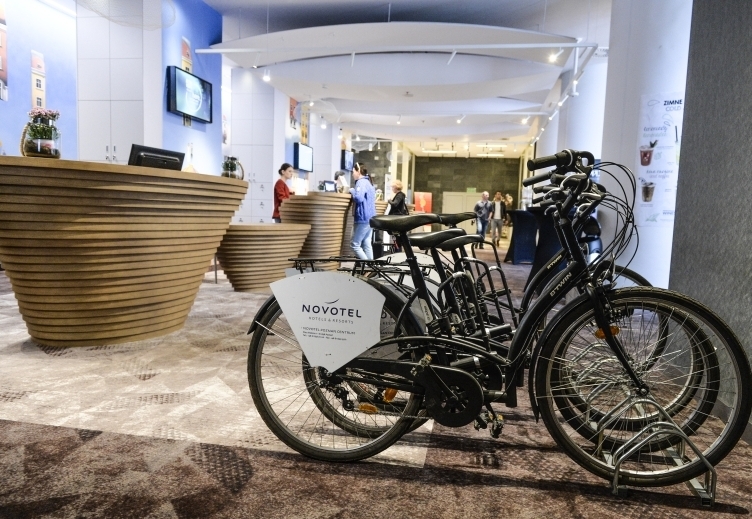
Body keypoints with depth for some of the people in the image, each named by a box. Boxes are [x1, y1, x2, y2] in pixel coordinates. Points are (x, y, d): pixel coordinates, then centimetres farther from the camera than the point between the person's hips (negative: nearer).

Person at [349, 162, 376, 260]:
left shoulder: (361, 182, -13)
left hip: (363, 219, -10)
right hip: (370, 218, 10)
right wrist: (354, 191, 14)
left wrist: (352, 190, -9)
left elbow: (358, 198, -27)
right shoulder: (368, 182, 19)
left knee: (355, 244, -6)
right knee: (367, 244, 10)